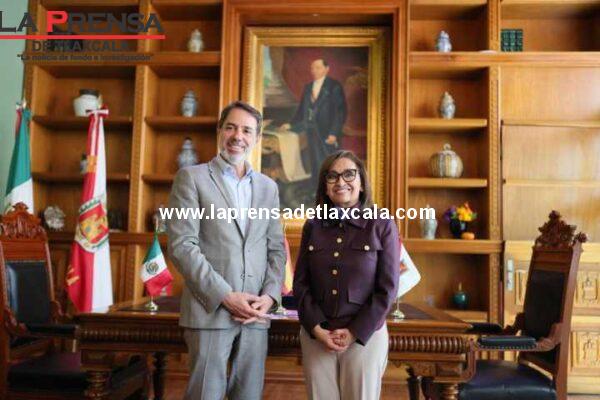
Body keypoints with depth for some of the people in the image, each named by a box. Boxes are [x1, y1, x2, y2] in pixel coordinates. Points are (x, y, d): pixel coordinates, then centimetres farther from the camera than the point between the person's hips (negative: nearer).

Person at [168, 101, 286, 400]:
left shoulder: (268, 187, 14)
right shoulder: (192, 177, 0)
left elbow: (276, 248, 13)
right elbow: (181, 245, -8)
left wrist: (270, 296, -4)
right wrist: (226, 296, -14)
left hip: (256, 314, 4)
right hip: (211, 310, -4)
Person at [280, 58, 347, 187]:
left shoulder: (334, 86, -3)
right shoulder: (308, 87, 16)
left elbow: (341, 112, -9)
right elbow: (302, 110, 18)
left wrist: (334, 133, -16)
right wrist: (291, 125, 8)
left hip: (328, 134, -5)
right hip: (312, 132, 6)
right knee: (316, 166, 8)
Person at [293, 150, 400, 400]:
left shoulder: (382, 226, -4)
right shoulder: (313, 227, 4)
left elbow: (387, 289, -6)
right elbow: (300, 283, 4)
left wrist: (355, 332, -10)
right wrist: (316, 328, -7)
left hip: (365, 336, -2)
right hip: (316, 336, 2)